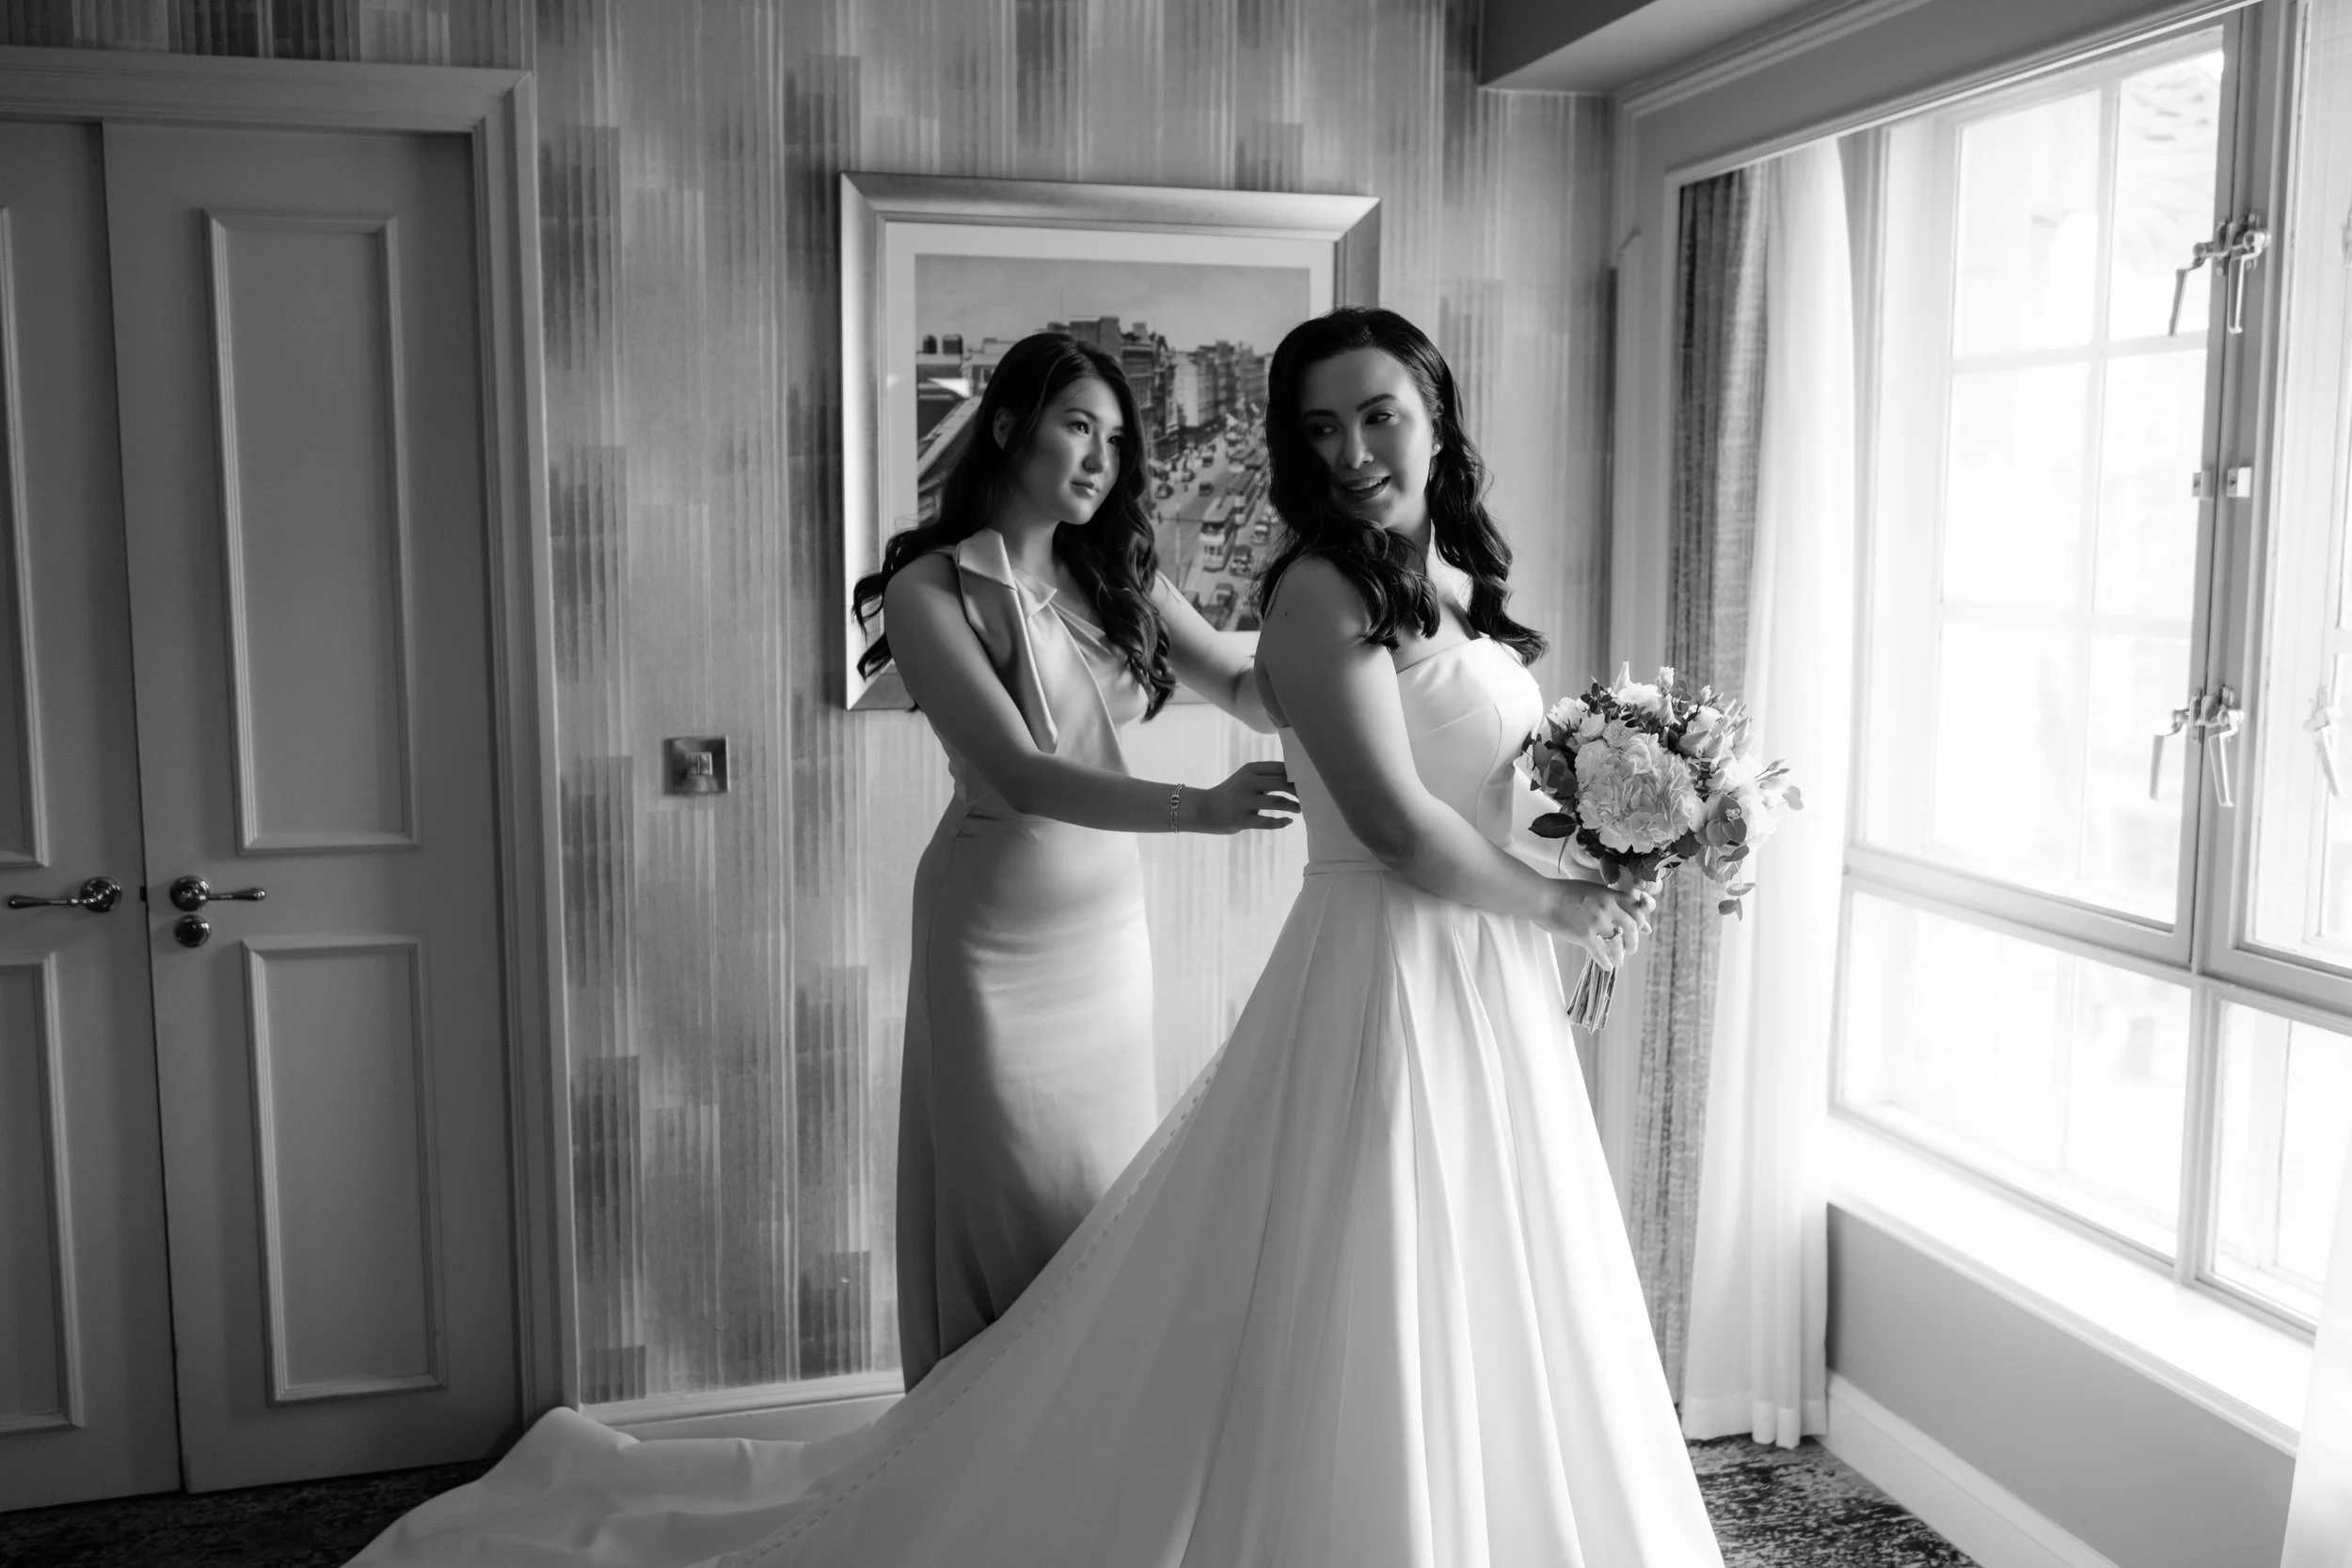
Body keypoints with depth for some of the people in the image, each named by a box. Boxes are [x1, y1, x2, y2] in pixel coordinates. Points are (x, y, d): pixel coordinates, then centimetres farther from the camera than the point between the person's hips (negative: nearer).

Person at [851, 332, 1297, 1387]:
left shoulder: (1115, 576, 4)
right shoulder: (931, 590, -14)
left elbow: (1243, 687, 0)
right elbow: (1020, 776, -26)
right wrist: (1200, 809, -38)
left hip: (1111, 919, 6)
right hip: (999, 933, -6)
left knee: (1109, 1200, 15)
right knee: (1017, 1219, 5)